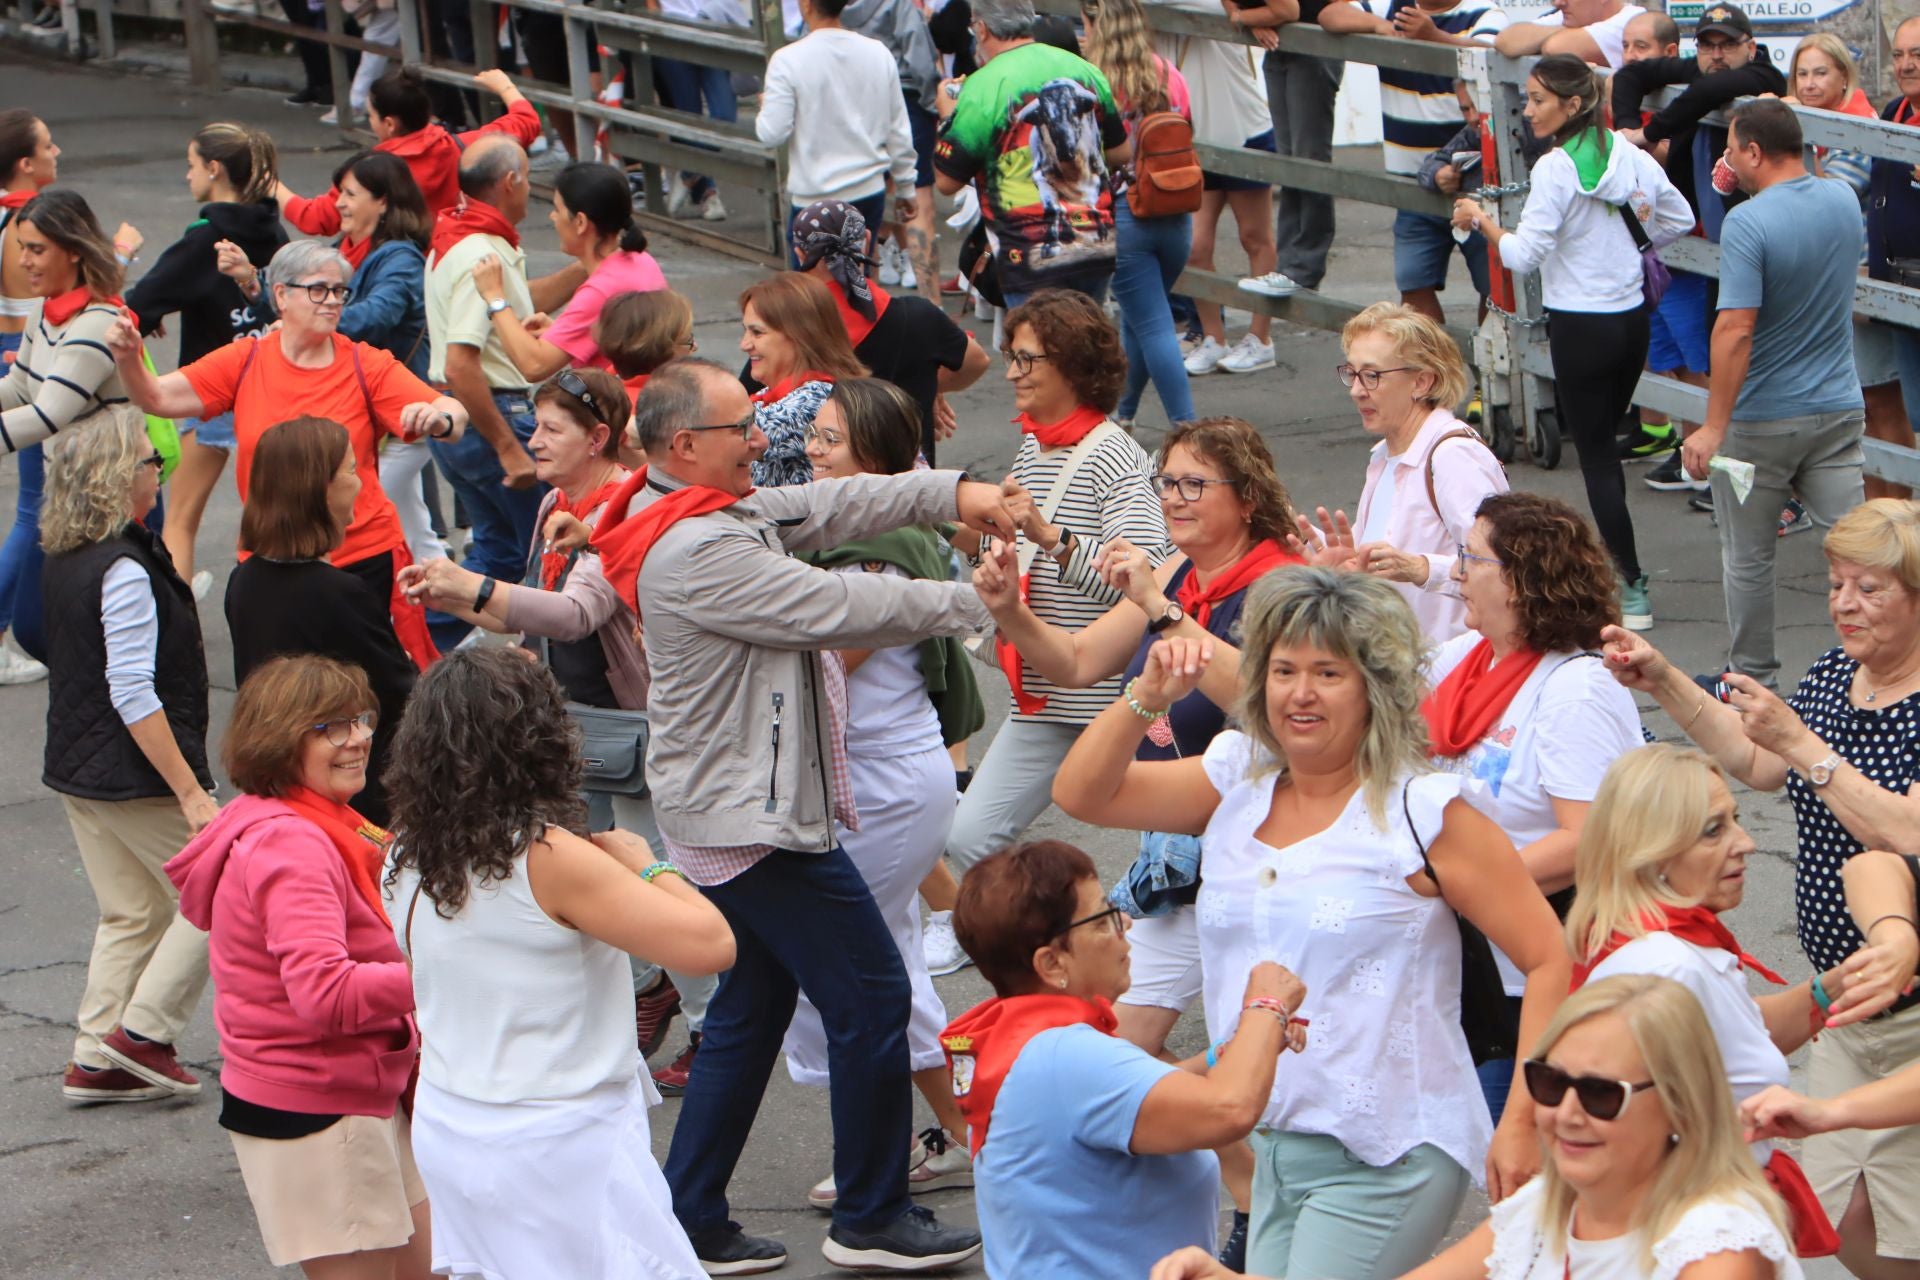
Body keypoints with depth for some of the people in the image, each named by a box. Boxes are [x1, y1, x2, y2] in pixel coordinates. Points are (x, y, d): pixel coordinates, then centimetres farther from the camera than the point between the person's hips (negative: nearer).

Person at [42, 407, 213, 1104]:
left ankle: (96, 1059, 15)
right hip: (136, 777, -9)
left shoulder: (63, 562, 7)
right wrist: (189, 790, -23)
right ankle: (142, 1030, 3)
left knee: (130, 914, 16)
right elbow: (133, 694, -24)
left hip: (76, 771, 9)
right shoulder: (123, 570, -21)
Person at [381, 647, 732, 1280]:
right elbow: (709, 944, -25)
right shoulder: (549, 859, -22)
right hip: (560, 1149, -7)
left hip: (447, 1129, 7)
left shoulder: (408, 868, -1)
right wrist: (646, 866, -6)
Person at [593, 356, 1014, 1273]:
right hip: (756, 817, -11)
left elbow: (830, 507, 9)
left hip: (734, 809, 11)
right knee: (871, 999, -3)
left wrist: (955, 491, -3)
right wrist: (967, 601, -11)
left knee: (751, 1007, 17)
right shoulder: (697, 553, -24)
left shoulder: (716, 513, 9)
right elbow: (834, 608, -22)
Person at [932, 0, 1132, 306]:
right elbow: (1121, 152, 17)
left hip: (1034, 259, -6)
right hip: (1098, 246, 6)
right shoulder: (1084, 70, 7)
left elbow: (947, 182, -4)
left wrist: (947, 115, 10)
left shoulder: (982, 88, -11)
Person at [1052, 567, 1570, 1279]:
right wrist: (1148, 696, -8)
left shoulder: (1423, 813, -9)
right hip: (1272, 1149, 7)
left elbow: (1549, 959, -10)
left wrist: (1521, 1122, -16)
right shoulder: (1236, 785, 8)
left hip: (1385, 1158, -7)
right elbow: (1081, 794, 8)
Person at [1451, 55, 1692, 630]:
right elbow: (1679, 219, 13)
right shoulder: (1628, 155, 3)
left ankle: (1632, 588, -1)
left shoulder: (1555, 169, -17)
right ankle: (1613, 565, 26)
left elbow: (1523, 254, -18)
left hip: (1581, 324, -7)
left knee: (1595, 455, 0)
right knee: (1604, 441, 20)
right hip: (1633, 317, 7)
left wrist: (1481, 219, -2)